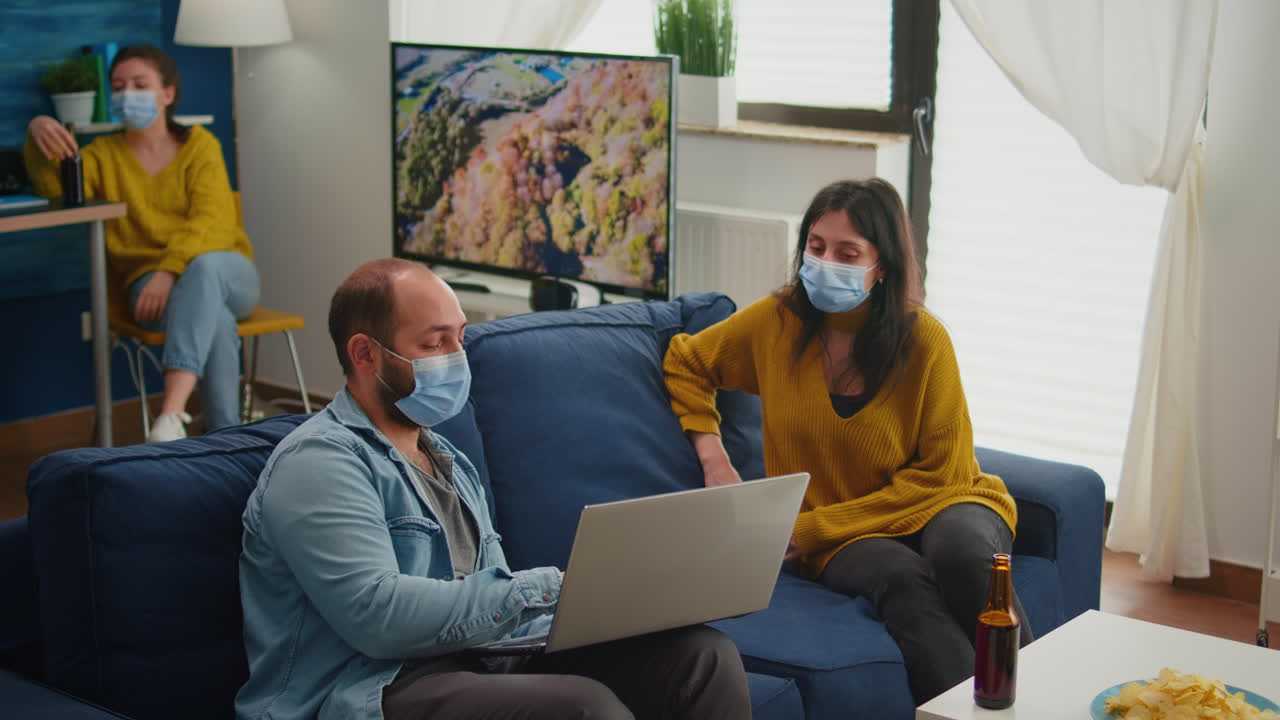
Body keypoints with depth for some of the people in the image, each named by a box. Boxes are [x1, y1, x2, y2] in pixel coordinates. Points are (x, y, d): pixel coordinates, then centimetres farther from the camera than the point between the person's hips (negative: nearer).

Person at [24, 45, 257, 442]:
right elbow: (56, 189, -7)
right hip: (150, 284, 0)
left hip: (225, 273, 0)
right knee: (215, 319, -36)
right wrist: (38, 137, -28)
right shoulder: (104, 154, 14)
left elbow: (211, 219, -8)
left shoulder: (199, 144, 8)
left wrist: (170, 269, -26)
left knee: (205, 267, -40)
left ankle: (172, 410, -52)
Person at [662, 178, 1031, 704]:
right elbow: (684, 363, 15)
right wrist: (713, 459, 1)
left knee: (960, 547, -37)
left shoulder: (924, 339, -10)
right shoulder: (777, 321, -3)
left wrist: (815, 527, -12)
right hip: (839, 541, 1)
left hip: (931, 505, -1)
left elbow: (937, 474, -7)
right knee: (900, 576, -35)